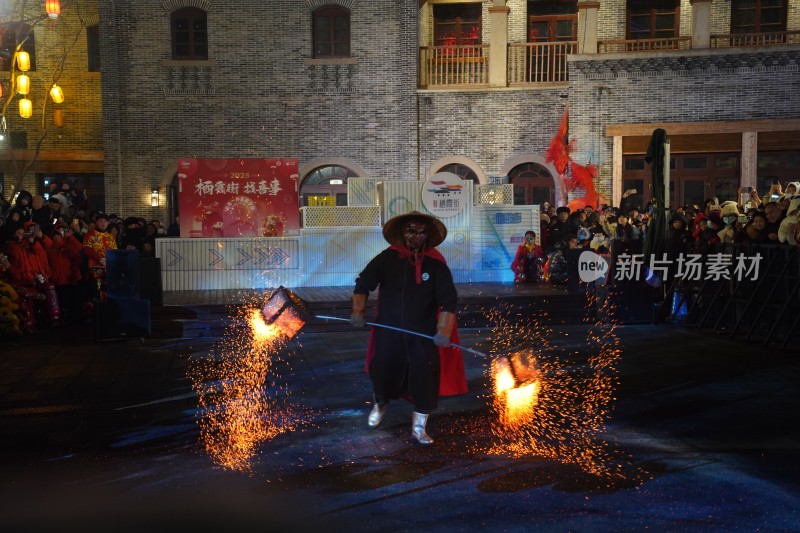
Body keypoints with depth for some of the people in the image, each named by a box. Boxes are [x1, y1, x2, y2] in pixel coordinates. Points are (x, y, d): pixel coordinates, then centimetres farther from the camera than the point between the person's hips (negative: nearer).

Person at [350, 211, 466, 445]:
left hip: (424, 336, -1)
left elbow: (448, 300, -11)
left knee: (426, 380, -4)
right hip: (389, 331, 1)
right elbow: (363, 283, 2)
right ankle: (380, 404, 49)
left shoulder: (436, 264, -9)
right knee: (382, 372, 15)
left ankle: (419, 428, 13)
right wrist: (358, 311, -10)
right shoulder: (387, 258, -5)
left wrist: (443, 331, -21)